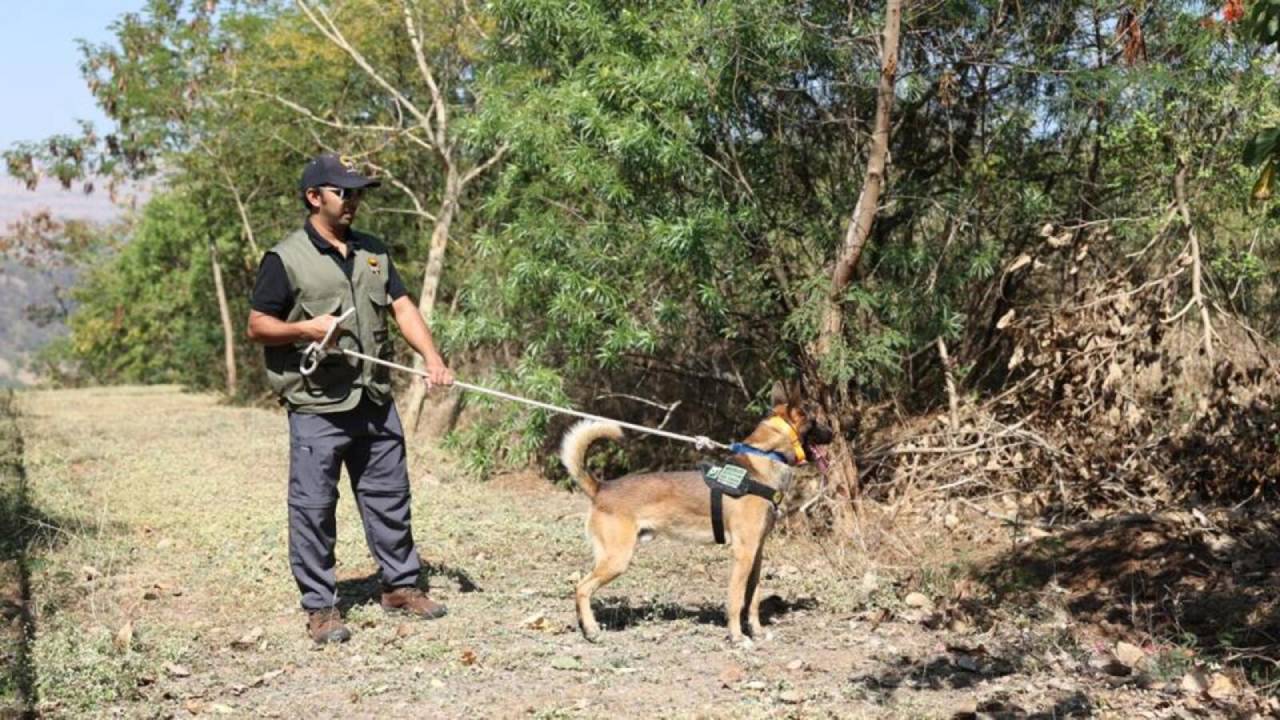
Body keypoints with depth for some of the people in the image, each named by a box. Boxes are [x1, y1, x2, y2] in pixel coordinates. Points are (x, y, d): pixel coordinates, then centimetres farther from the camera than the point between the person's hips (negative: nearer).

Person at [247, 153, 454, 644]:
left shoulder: (372, 252, 14)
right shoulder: (285, 259, -4)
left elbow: (402, 307, 9)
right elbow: (257, 326, -4)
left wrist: (431, 356, -6)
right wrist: (305, 328, -22)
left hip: (375, 401, 6)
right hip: (316, 405, -5)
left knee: (389, 496, 13)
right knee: (314, 506, -1)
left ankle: (400, 585, 27)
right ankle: (320, 607, 9)